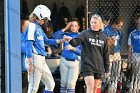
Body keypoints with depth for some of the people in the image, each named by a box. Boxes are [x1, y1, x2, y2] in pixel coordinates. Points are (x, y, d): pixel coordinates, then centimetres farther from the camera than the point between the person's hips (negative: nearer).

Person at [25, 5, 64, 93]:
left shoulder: (39, 27, 17)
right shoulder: (32, 26, -10)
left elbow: (46, 41, 28)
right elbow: (29, 44, -17)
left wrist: (60, 41, 17)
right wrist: (30, 63, -21)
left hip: (42, 60, 10)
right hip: (35, 59, -10)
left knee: (50, 84, 12)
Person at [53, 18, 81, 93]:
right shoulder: (66, 35, 9)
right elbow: (54, 36, -5)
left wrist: (73, 48, -16)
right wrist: (65, 29, -5)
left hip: (75, 62, -2)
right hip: (64, 61, 2)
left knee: (71, 84, -6)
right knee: (63, 83, 4)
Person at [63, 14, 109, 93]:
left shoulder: (103, 37, 9)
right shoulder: (85, 34, -1)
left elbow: (106, 54, 13)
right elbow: (76, 42, -18)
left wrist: (107, 68, 12)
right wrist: (70, 40, -40)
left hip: (99, 67, 4)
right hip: (87, 66, -4)